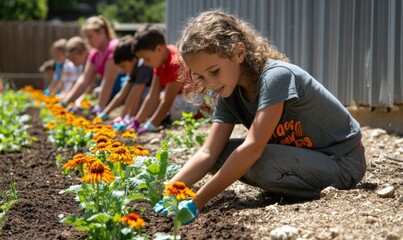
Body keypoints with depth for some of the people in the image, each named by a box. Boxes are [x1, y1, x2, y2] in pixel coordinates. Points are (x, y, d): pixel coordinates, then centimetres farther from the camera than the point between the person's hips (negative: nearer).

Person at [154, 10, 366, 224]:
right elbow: (209, 152, -7)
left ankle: (318, 191, -6)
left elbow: (253, 148, -34)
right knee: (222, 156, -4)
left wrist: (198, 202, -35)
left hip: (342, 160, -8)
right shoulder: (229, 93, -2)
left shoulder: (275, 76, -27)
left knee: (259, 162, -32)